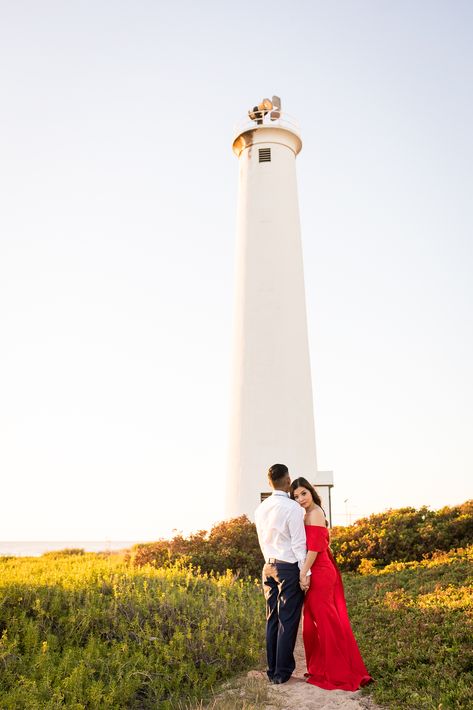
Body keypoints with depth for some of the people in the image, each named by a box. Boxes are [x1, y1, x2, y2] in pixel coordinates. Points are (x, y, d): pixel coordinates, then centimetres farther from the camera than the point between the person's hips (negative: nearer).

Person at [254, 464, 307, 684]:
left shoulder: (261, 508, 5)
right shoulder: (293, 508, -15)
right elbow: (299, 544, -14)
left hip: (269, 568, 6)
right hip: (289, 568, -6)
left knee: (272, 619, 14)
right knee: (288, 621, 4)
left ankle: (272, 670, 23)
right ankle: (282, 672, 11)